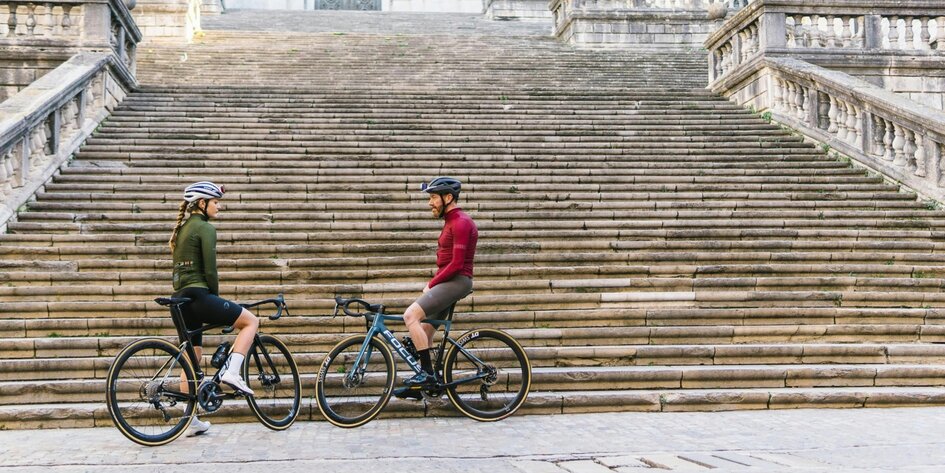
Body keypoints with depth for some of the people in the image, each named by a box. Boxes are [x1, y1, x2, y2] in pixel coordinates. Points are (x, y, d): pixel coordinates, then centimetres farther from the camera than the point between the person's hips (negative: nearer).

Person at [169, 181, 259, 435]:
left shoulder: (182, 229, 20)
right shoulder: (205, 228, -8)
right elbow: (209, 270, -13)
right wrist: (216, 297, 2)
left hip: (181, 297, 9)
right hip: (198, 295, -9)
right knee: (251, 320, 4)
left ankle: (191, 421, 16)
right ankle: (231, 372, -10)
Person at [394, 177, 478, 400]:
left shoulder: (461, 222, -13)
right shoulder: (452, 222, 19)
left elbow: (456, 264, -20)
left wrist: (431, 284, -12)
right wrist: (433, 284, 9)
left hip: (456, 281, -10)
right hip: (448, 282, 10)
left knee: (411, 315, -22)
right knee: (424, 331, 10)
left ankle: (427, 373, -19)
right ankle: (418, 385, 16)